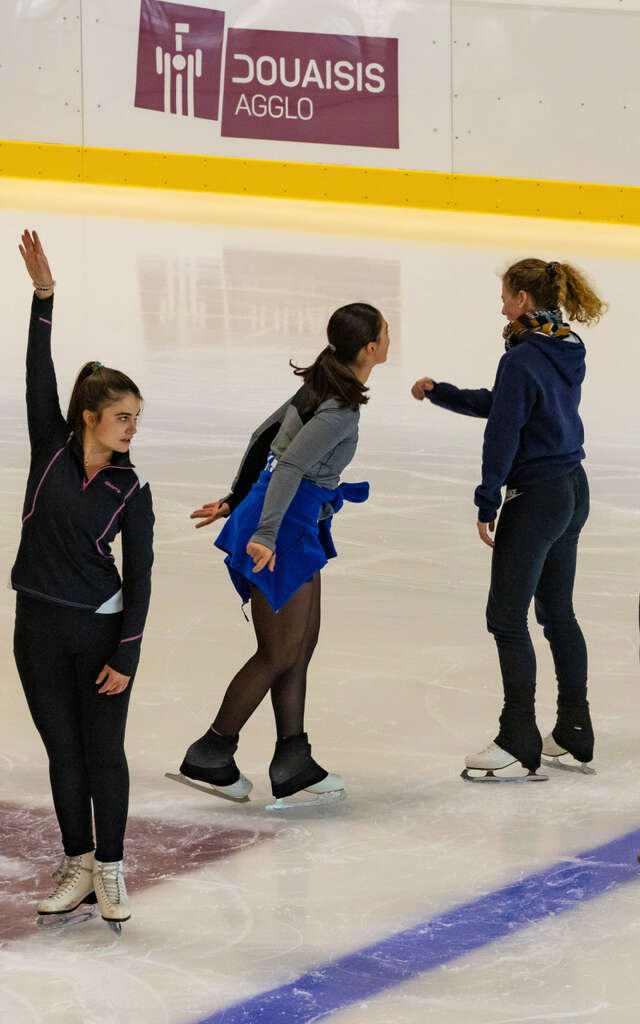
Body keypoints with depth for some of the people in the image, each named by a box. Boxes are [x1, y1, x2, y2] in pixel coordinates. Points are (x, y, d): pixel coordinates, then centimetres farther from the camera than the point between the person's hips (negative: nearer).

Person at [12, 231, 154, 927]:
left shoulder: (131, 490, -4)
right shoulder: (52, 450, -3)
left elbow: (139, 576, -3)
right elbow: (39, 374, -12)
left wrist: (126, 655, -8)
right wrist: (43, 296, -22)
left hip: (102, 628, -1)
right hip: (39, 627, 1)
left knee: (104, 753, 4)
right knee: (63, 752, 9)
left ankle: (109, 869, 17)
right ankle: (77, 867, 20)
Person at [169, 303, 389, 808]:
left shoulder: (320, 386, 9)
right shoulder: (341, 410, -20)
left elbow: (264, 436, 17)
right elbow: (290, 464, -27)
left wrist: (236, 500, 24)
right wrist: (265, 535, -30)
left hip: (300, 526, 10)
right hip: (283, 526, -10)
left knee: (303, 644, 11)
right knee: (279, 653, 0)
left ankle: (293, 765, 13)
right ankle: (208, 757, 10)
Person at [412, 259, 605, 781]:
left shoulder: (522, 360, -20)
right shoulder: (566, 352, 8)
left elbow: (503, 434, -19)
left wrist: (488, 503, -10)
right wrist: (440, 393, 22)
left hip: (535, 497, -9)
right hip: (573, 490, 9)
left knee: (507, 617, -2)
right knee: (558, 613, 16)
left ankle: (519, 746, -1)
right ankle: (574, 736, 22)